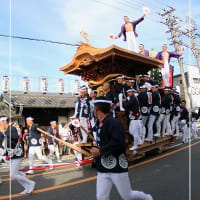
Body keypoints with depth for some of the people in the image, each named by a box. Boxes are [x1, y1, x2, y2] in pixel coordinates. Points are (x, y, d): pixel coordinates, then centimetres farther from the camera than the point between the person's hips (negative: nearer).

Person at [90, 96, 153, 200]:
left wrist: (100, 151, -23)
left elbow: (118, 143, -27)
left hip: (117, 168, -7)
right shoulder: (100, 123, 7)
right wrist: (96, 150, 4)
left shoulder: (113, 122, -19)